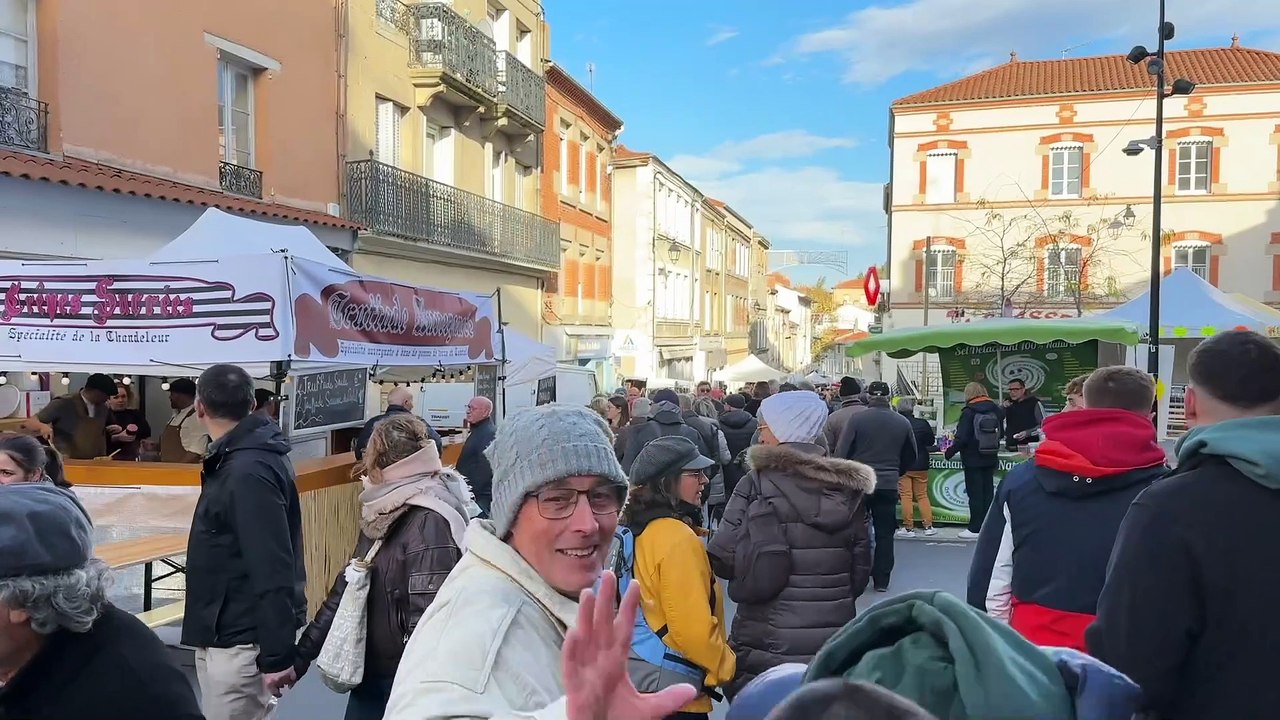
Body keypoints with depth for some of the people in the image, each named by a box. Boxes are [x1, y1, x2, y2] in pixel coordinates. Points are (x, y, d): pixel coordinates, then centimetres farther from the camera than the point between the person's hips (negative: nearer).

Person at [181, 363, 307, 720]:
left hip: (240, 641, -9)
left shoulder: (248, 472, -23)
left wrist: (276, 655, -23)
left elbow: (273, 572, -26)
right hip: (228, 632, 9)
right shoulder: (242, 458, 8)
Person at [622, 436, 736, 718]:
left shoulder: (638, 529, 6)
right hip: (669, 687, -9)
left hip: (635, 669, 9)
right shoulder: (678, 538, -20)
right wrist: (730, 668, -8)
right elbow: (693, 629, -22)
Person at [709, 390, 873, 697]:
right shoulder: (847, 486, 3)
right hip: (835, 639, 5)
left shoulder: (758, 482, -11)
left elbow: (722, 558, -12)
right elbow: (861, 567, 8)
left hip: (767, 642, -4)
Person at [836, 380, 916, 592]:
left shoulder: (856, 419, -8)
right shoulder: (902, 423, 2)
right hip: (888, 485, 2)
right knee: (885, 533, 9)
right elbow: (911, 457, 12)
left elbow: (842, 453, -9)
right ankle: (881, 580, 11)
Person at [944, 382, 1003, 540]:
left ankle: (975, 528, 1)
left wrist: (950, 452, -5)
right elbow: (1000, 433, 11)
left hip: (973, 459, -6)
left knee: (975, 493, -1)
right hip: (991, 458, 6)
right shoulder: (995, 410, 5)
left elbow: (962, 438, -17)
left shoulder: (969, 412, -14)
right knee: (988, 492, 11)